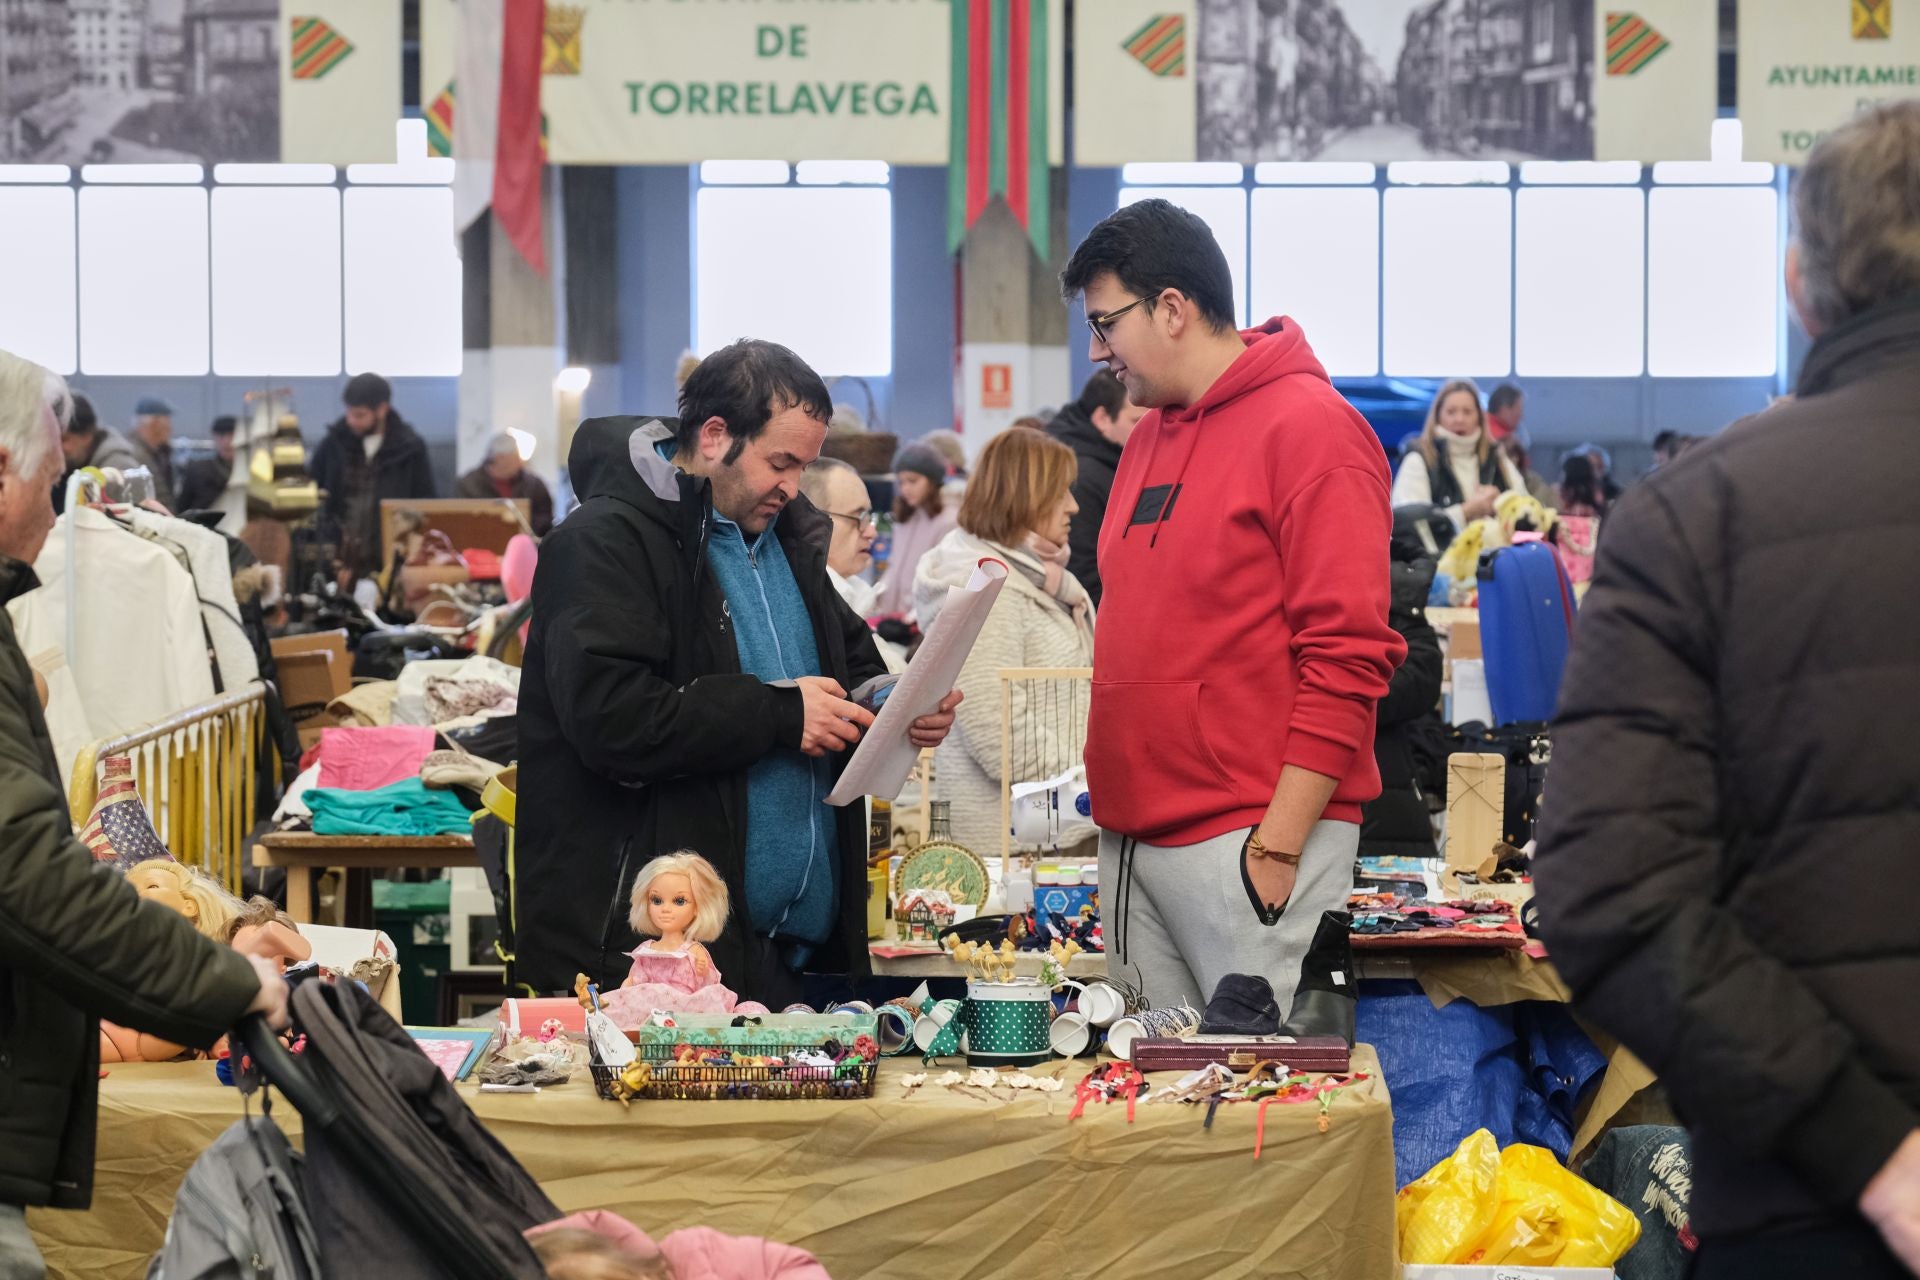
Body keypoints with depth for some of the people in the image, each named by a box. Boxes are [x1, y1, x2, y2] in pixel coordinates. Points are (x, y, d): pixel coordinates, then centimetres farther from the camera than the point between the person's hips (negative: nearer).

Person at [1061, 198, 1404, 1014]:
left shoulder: (1309, 427, -8)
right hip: (1134, 839, 8)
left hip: (1254, 839, -8)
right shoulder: (1149, 436, 17)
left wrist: (1278, 843, -17)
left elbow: (1347, 656, -14)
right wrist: (1112, 796, 15)